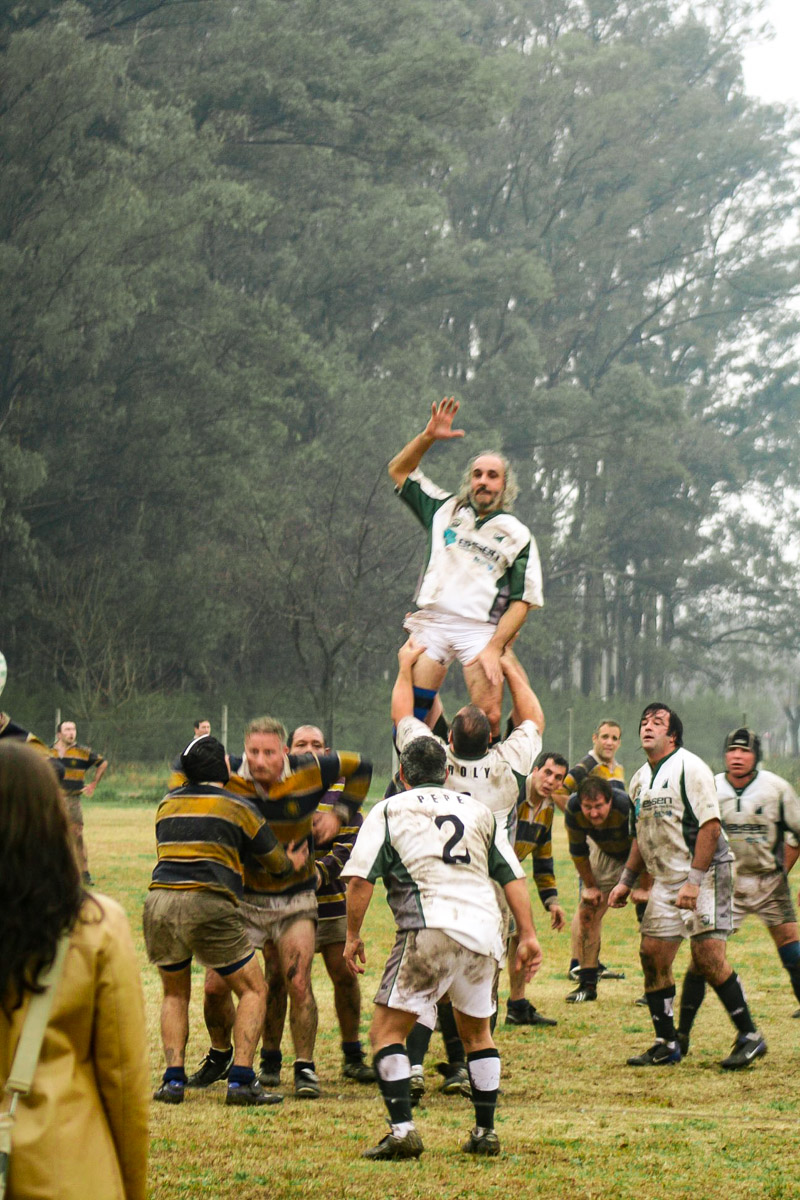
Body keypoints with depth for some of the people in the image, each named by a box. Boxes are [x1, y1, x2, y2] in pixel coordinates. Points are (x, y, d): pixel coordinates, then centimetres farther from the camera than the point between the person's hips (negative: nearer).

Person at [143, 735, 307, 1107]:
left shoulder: (168, 803, 19)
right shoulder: (239, 807, 7)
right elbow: (276, 862, 17)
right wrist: (292, 864, 42)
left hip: (158, 903, 4)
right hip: (209, 908, -4)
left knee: (175, 993, 24)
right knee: (253, 991, 10)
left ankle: (173, 1079, 11)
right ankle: (241, 1080, -2)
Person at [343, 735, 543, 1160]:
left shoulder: (389, 810, 11)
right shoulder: (477, 809, 23)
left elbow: (360, 878, 1)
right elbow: (513, 876, 18)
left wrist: (353, 935, 10)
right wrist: (528, 935, 19)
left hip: (431, 929, -5)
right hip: (484, 930, 5)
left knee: (386, 1030, 1)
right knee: (476, 1032, 22)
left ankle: (402, 1130, -13)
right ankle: (485, 1132, 20)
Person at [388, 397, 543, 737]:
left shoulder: (517, 535, 8)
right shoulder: (446, 509, 18)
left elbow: (521, 602, 1)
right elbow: (399, 471, 25)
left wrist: (495, 648, -11)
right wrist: (428, 437, 10)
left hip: (480, 630, -2)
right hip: (431, 621, 3)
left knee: (489, 719, -17)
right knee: (408, 713, -10)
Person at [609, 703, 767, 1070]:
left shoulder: (689, 768, -10)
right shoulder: (640, 779, 15)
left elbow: (711, 826, -16)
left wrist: (694, 881, -22)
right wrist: (626, 881, 19)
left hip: (704, 874, -8)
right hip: (665, 881, 8)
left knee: (707, 957, -14)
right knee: (653, 955, 1)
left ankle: (749, 1037, -3)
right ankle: (667, 1044, 11)